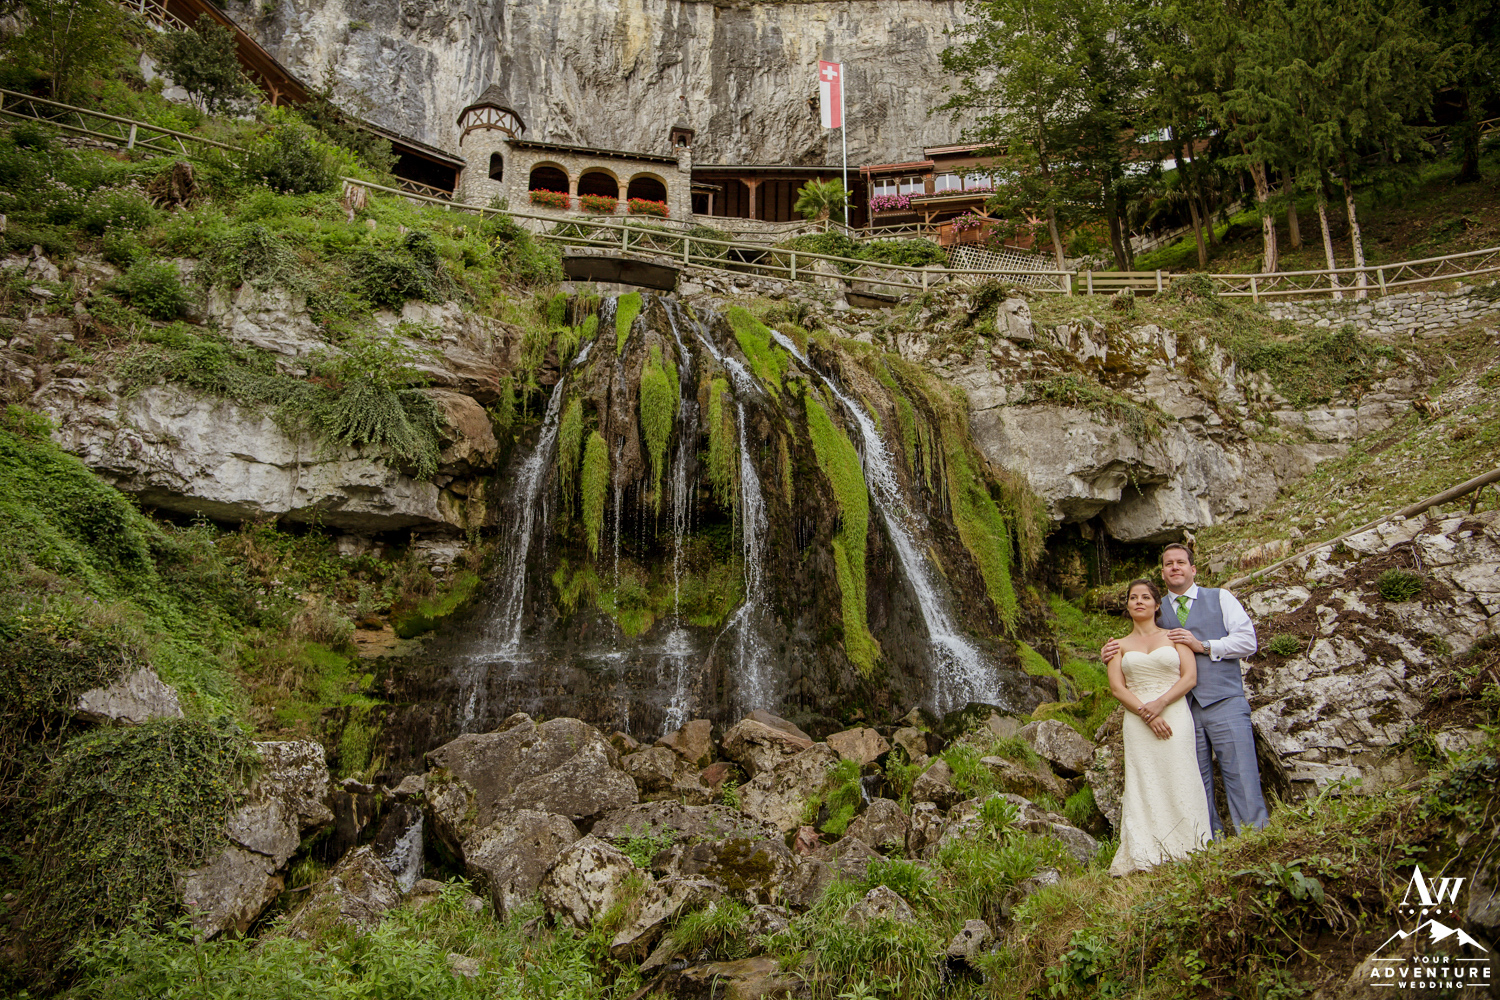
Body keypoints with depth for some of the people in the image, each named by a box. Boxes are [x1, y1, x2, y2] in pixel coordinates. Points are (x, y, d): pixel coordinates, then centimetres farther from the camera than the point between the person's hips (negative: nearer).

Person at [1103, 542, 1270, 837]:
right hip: (1183, 710, 2)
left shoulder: (1220, 598, 10)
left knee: (1242, 778, -7)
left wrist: (1203, 646, -9)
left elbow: (1248, 641, 1)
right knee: (1196, 786, 5)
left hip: (1224, 702, -2)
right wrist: (1113, 655, -1)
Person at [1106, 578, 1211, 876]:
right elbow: (1116, 686, 3)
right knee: (1145, 787, -2)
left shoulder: (1174, 636, 10)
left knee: (1179, 784, -4)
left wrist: (1160, 703, -14)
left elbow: (1190, 676, 0)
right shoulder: (1120, 646, 13)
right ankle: (1146, 858, 0)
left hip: (1174, 715, -1)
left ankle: (1187, 853, 3)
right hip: (1138, 725, 1)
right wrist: (1146, 713, -11)